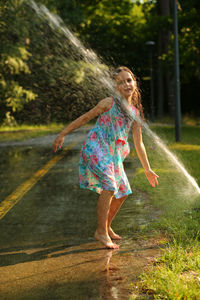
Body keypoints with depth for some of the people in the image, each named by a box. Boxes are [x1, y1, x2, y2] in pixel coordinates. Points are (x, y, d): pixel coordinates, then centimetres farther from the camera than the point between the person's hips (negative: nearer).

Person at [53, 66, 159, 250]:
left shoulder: (135, 113, 9)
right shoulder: (109, 103, -7)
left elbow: (139, 144, 14)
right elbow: (85, 118, 2)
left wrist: (147, 169, 15)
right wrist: (63, 134, 2)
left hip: (114, 155, 7)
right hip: (96, 149, -7)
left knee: (123, 192, 8)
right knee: (109, 188, -19)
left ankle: (107, 226, 26)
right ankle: (101, 232, -8)